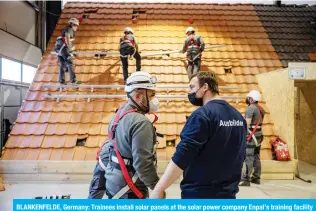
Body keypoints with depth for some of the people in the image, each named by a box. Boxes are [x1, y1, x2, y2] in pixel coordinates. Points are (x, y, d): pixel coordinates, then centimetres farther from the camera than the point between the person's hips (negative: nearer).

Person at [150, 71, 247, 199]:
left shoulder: (202, 115, -19)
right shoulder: (238, 116, 4)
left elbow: (181, 157, -25)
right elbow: (240, 155, 12)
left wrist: (158, 189, -20)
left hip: (200, 194, -7)